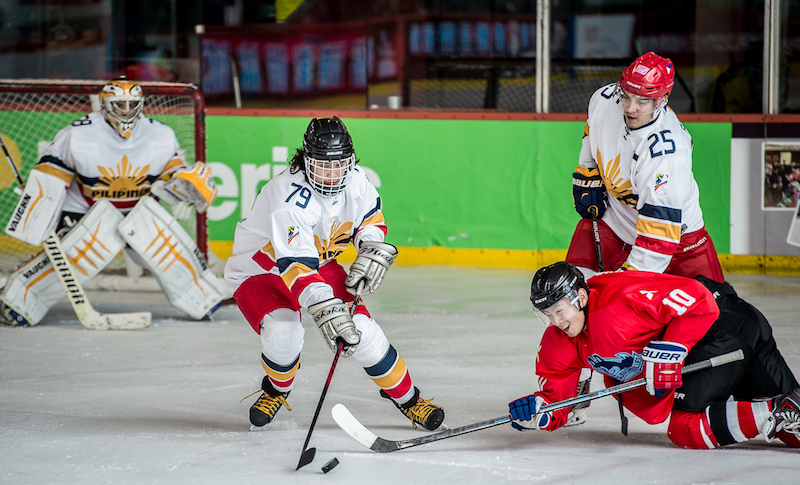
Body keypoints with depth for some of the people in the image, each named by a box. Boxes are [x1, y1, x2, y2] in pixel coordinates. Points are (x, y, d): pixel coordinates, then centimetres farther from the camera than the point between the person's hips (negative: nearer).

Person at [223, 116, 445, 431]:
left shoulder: (355, 181, -15)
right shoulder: (292, 198, -37)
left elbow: (370, 216, 9)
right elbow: (295, 264, -47)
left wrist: (371, 249, -10)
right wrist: (325, 309, -58)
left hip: (320, 262, 5)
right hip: (259, 270, -5)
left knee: (361, 330, -9)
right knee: (283, 334, -29)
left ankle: (407, 399, 11)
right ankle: (277, 391, 5)